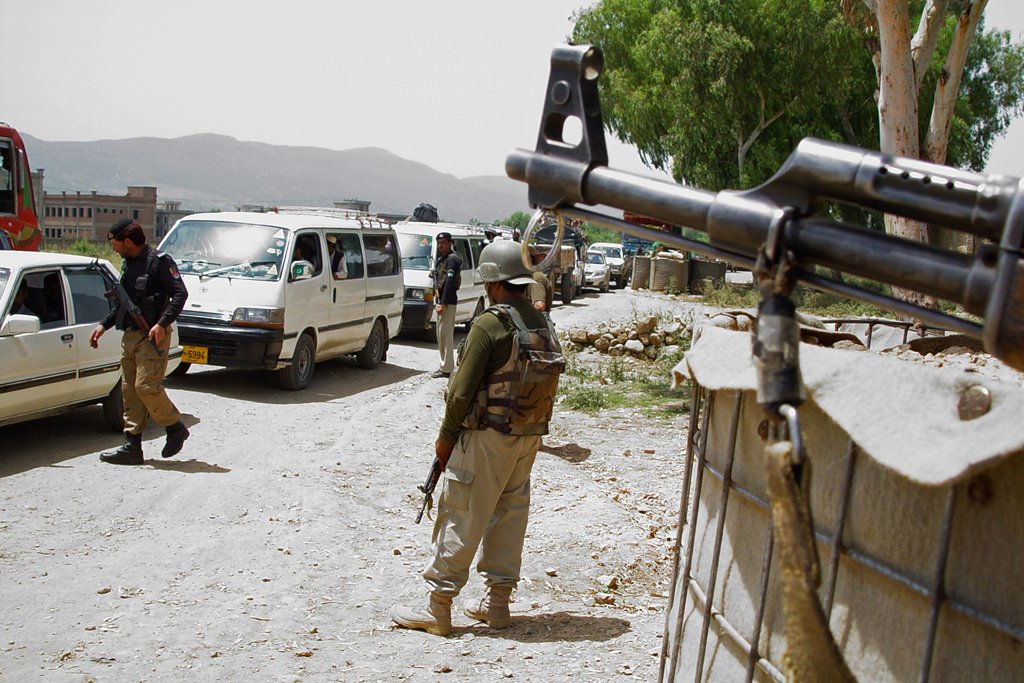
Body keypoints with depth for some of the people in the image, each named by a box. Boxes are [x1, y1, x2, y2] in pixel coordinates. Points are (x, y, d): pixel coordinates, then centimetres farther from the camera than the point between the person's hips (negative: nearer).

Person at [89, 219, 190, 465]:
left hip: (152, 336, -9)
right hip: (130, 335, 9)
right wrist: (104, 325, 21)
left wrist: (162, 324, -25)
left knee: (146, 387, -14)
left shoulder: (158, 262, -9)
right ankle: (132, 446, 9)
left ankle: (176, 427, 7)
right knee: (129, 390, 6)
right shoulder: (128, 264, 18)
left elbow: (180, 293, -16)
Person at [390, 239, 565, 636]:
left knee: (461, 518, 0)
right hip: (530, 437, 7)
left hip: (487, 437, -7)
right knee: (510, 515, 15)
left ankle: (437, 608, 6)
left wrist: (446, 436, -5)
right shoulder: (544, 326, 5)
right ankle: (497, 603, 23)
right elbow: (548, 386, 9)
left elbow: (462, 389, -16)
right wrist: (532, 427, 16)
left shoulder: (490, 325, -17)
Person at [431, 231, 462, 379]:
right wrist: (436, 300, 13)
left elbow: (450, 282, -19)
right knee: (441, 335, 13)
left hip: (448, 301, -10)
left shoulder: (452, 259, -12)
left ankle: (447, 368, -8)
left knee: (446, 335, -9)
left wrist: (442, 303, -22)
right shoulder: (441, 259, 18)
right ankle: (445, 366, 20)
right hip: (440, 300, 10)